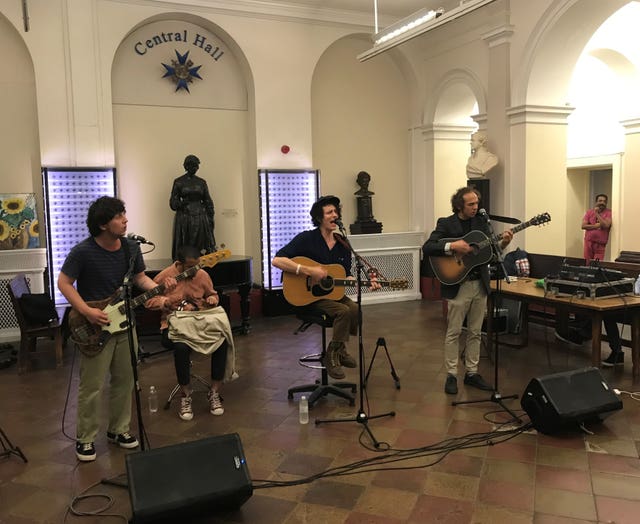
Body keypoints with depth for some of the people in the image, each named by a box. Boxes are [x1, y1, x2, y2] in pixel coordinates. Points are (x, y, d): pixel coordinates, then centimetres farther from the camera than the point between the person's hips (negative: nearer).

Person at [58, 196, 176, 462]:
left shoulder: (131, 247, 0)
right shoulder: (83, 252, -17)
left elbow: (140, 278, 10)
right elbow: (64, 283, -10)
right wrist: (87, 311, -18)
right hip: (94, 326, -5)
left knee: (124, 380, 13)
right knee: (91, 386, 0)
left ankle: (118, 430, 29)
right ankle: (85, 439, 17)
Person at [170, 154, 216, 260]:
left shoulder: (201, 182, 12)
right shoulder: (178, 182, 4)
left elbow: (208, 202, 13)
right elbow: (173, 203, 2)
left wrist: (211, 218, 5)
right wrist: (182, 203, -16)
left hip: (200, 218, 2)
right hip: (184, 218, -2)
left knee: (203, 250, -4)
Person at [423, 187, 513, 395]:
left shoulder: (481, 222, 8)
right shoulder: (446, 223, -6)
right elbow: (427, 248, -15)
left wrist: (502, 243, -12)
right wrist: (452, 246, -26)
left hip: (480, 284, 5)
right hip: (458, 285, -5)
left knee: (475, 332, 11)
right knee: (453, 332, 2)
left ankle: (471, 373, 22)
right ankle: (451, 375, 12)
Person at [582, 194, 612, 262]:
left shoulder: (609, 213, -1)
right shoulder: (589, 212, 6)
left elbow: (606, 225, -17)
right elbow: (583, 226, -1)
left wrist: (597, 214, -13)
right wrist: (596, 226, -11)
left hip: (600, 243, -2)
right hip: (589, 241, 2)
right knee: (587, 263, 4)